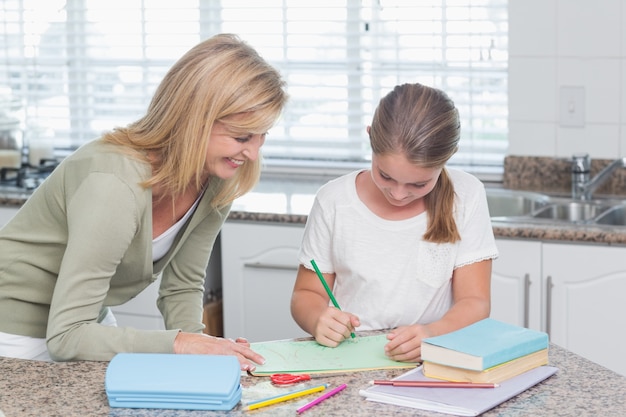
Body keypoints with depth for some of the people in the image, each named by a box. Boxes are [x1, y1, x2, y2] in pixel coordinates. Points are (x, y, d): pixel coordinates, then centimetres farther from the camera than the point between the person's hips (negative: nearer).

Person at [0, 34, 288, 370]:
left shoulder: (216, 184, -10)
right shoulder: (116, 185, -34)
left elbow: (182, 286, -2)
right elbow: (65, 335, -33)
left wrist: (194, 338, -21)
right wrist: (178, 343, -37)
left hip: (87, 323, 7)